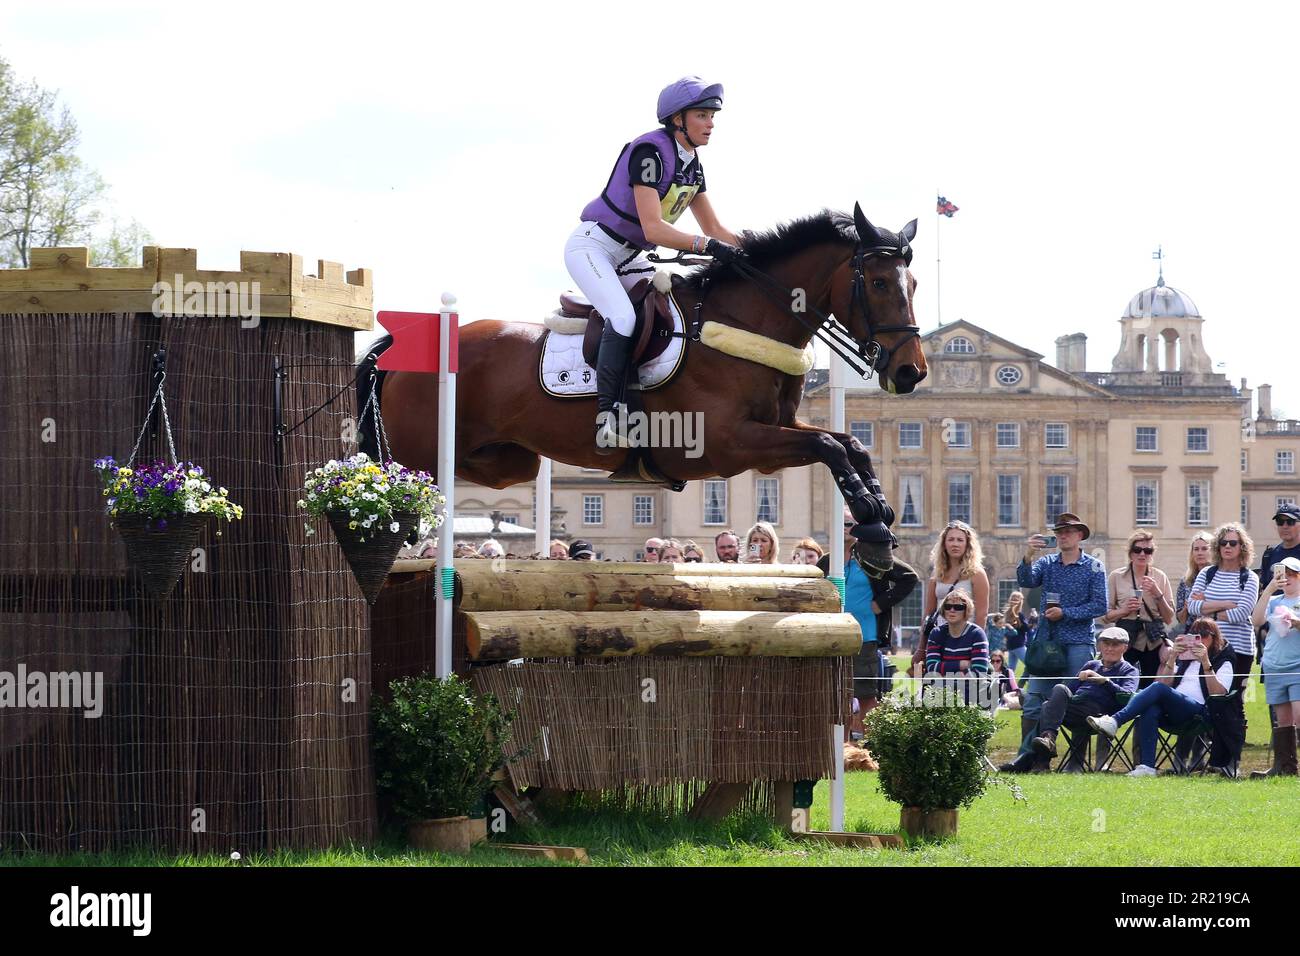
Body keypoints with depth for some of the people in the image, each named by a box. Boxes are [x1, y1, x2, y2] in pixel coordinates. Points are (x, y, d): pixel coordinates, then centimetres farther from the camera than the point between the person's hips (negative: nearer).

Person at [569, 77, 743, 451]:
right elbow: (653, 229, -28)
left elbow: (715, 230, 10)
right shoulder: (650, 150, -22)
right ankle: (607, 419, -31)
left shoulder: (691, 165, 5)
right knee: (624, 317, -28)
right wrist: (708, 245, -36)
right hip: (592, 247, -9)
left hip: (627, 256, 9)